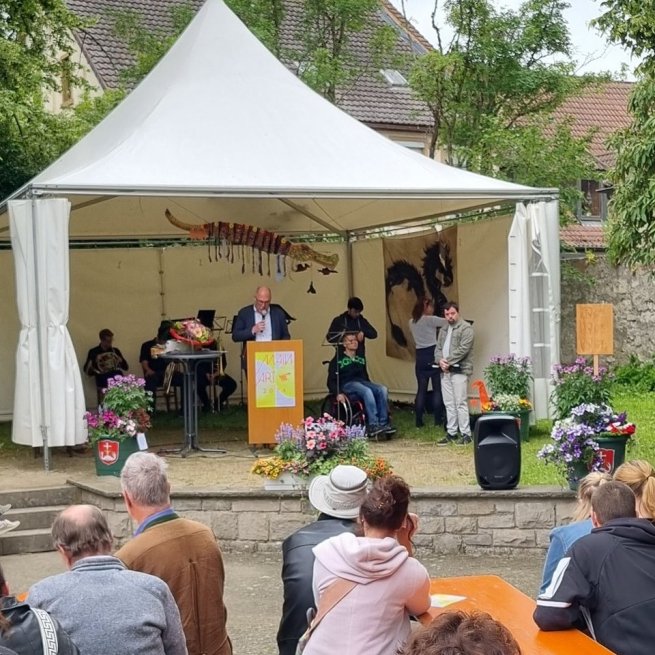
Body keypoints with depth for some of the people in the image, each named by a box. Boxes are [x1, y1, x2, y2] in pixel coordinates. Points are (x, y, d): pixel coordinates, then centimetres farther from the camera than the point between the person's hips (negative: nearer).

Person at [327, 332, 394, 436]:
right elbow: (331, 381, 3)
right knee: (367, 391, -37)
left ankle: (383, 423, -31)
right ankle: (373, 425, -45)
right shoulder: (338, 360, 10)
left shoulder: (361, 359, 26)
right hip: (347, 385, -5)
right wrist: (338, 393, -15)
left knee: (382, 389, -25)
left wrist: (372, 386, 12)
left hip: (362, 382, 5)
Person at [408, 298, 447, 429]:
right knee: (437, 388, 2)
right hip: (433, 355, -5)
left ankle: (419, 421, 3)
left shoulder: (412, 322, 10)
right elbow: (448, 322, -6)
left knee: (421, 389, 6)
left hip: (420, 356, 5)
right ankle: (438, 420, 1)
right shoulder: (430, 320, -8)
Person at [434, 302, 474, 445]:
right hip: (445, 371, 7)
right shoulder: (443, 330, 20)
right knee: (449, 404, 9)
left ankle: (466, 434, -6)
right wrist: (440, 360, -6)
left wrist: (448, 361, -14)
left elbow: (463, 349, -14)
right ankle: (451, 433, 13)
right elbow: (438, 348, 16)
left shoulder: (466, 328, -4)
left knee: (461, 403, -9)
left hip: (459, 370, -7)